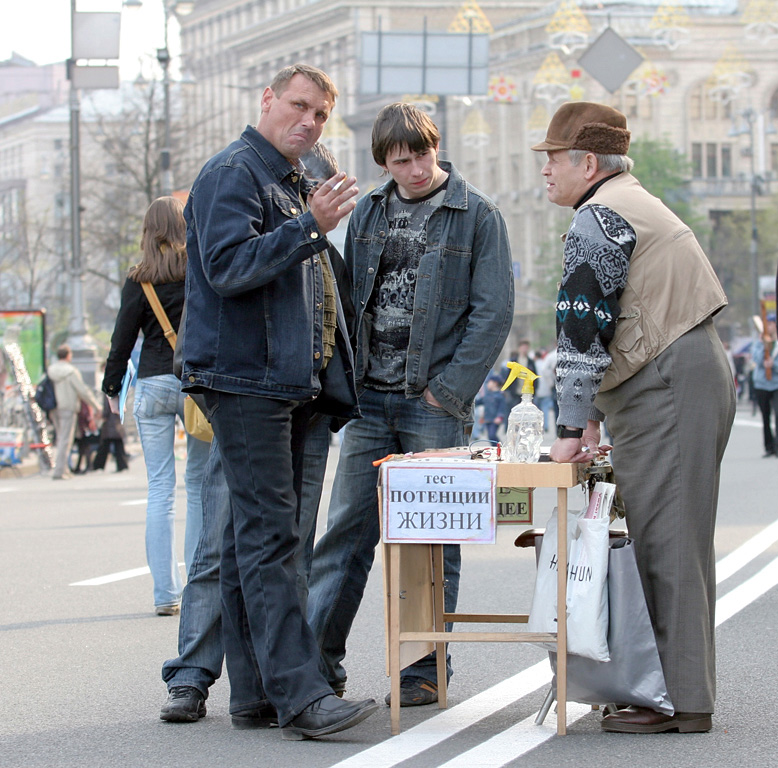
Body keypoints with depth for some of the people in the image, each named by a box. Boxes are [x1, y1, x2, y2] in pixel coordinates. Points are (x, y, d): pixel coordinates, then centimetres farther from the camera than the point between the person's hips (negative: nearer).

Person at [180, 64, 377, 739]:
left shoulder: (294, 183, 23)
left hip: (290, 382, 10)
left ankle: (254, 693, 12)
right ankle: (299, 695, -19)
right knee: (267, 536, -14)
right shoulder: (232, 174, -6)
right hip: (244, 379, -10)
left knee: (257, 537, 9)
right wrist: (308, 227, -23)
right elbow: (228, 266, -19)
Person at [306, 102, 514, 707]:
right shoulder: (368, 214, 11)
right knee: (347, 529, 3)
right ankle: (320, 658, 7)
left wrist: (448, 389, -12)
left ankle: (429, 669, 8)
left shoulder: (477, 215, -2)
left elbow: (493, 311, -6)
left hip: (436, 402, -4)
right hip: (371, 400, 4)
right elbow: (346, 298, 16)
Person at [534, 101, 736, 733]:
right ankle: (683, 690, 16)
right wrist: (592, 418, 20)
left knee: (667, 543, -9)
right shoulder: (634, 203, 23)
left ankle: (681, 702, -8)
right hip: (698, 378, 10)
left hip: (668, 392, -10)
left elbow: (582, 332, -14)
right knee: (672, 542, 12)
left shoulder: (598, 219, -10)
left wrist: (569, 428, -10)